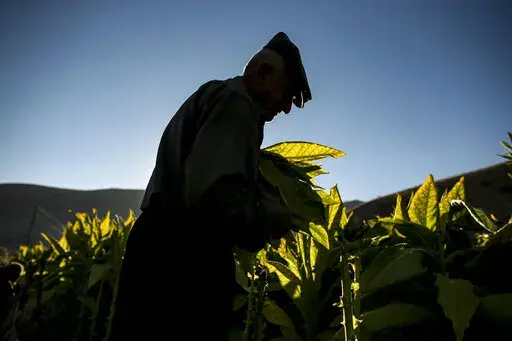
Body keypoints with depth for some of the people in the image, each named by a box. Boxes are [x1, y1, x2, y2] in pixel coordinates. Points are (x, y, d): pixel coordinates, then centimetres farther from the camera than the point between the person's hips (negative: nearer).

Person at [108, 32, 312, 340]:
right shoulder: (236, 102, -9)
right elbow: (216, 194, -24)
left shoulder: (211, 96, 23)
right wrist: (268, 218, -6)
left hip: (163, 245, 10)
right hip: (186, 255, -10)